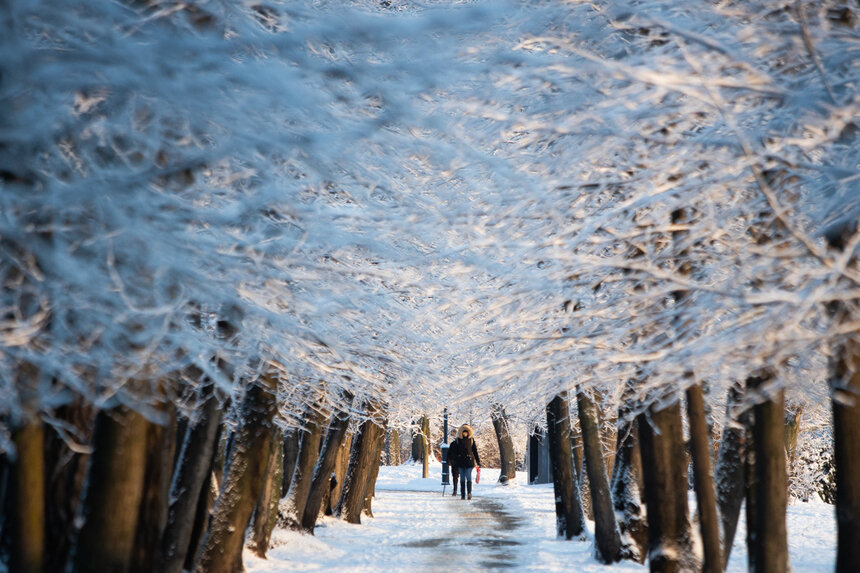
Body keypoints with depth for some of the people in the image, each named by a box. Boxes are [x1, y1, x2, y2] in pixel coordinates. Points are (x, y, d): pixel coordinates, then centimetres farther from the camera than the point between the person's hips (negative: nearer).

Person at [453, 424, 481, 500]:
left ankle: (469, 492, -12)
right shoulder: (458, 439, 6)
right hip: (461, 461, 2)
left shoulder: (471, 439, 4)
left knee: (468, 477, -11)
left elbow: (475, 450, 7)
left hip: (469, 460, -2)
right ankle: (463, 494, 7)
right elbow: (455, 450, 9)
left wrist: (478, 461, 4)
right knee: (462, 478, 4)